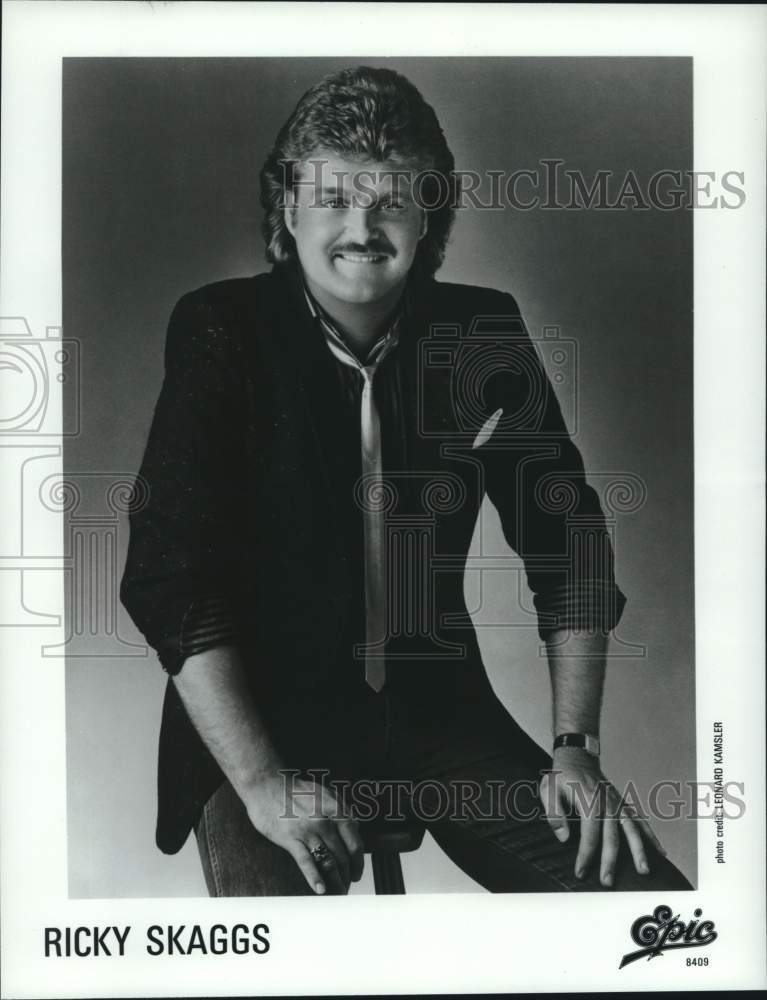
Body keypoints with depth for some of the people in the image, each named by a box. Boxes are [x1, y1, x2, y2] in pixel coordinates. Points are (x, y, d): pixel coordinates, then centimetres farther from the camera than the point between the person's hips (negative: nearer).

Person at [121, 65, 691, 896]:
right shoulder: (223, 332, -9)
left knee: (642, 891, -10)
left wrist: (575, 748, -4)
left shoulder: (484, 337, -1)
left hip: (440, 711, 3)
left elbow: (567, 544, 4)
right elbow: (170, 574, -13)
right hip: (264, 720, -3)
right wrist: (260, 782, -20)